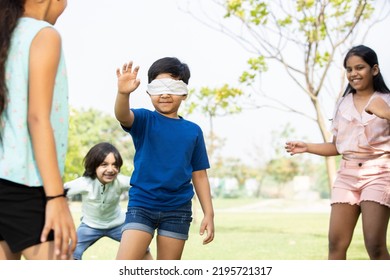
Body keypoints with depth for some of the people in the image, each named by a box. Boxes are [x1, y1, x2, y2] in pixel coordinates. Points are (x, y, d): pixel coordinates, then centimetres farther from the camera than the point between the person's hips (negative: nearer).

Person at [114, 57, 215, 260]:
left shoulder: (193, 131, 5)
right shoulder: (144, 120, -1)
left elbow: (199, 175, 9)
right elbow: (122, 115, -24)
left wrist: (209, 213, 4)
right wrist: (123, 93, -46)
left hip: (177, 208, 2)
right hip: (142, 204, -2)